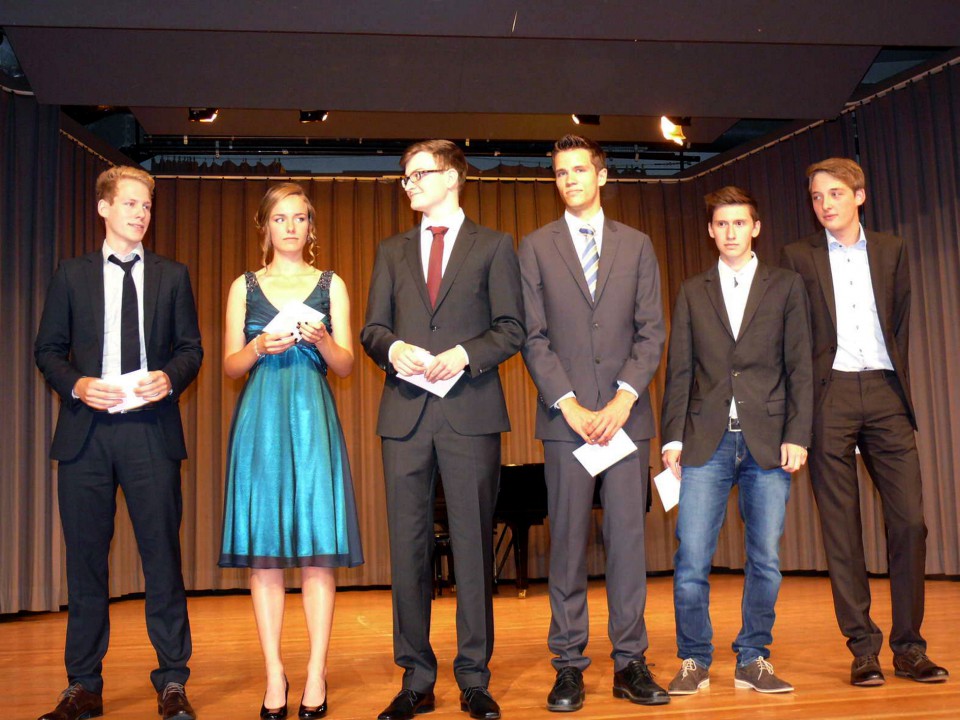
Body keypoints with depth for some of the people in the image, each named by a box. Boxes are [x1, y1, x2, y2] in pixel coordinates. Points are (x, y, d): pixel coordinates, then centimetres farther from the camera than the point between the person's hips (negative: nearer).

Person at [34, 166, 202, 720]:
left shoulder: (172, 275, 11)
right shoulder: (73, 275, 11)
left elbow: (191, 348, 10)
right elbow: (48, 349, 10)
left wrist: (170, 378, -11)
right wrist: (76, 385, -9)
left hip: (152, 430, -1)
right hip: (85, 431, 1)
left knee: (163, 557, 0)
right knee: (85, 560, 6)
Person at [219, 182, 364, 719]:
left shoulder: (331, 284, 12)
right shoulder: (245, 286, 13)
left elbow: (345, 364, 7)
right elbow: (231, 365, 9)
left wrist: (321, 339, -12)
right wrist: (260, 346, -10)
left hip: (313, 416, -1)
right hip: (260, 419, 1)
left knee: (317, 547, -4)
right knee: (263, 550, -1)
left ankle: (317, 674, 3)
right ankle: (274, 674, 6)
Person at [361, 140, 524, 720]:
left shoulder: (493, 246, 9)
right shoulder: (392, 252, 19)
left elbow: (512, 328, 2)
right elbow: (373, 328, 13)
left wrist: (465, 355, -14)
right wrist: (394, 347, -9)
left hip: (471, 411, -3)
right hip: (406, 412, 3)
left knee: (474, 545, 1)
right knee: (408, 546, 4)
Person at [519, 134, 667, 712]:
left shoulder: (637, 245, 12)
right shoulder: (536, 247, 9)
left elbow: (652, 331, 5)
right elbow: (534, 336, 2)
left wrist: (624, 398, -8)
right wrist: (570, 404, -8)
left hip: (626, 410, 1)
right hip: (566, 413, -1)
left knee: (628, 533, 1)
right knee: (569, 538, 1)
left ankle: (630, 662, 8)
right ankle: (569, 664, 8)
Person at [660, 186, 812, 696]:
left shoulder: (786, 286, 10)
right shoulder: (692, 292, 13)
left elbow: (799, 367, 4)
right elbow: (679, 370, 9)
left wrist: (797, 435, -5)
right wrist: (673, 436, 0)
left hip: (768, 441, 0)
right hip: (707, 442, 1)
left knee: (765, 560, 3)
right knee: (691, 559, -4)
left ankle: (753, 661, 17)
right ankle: (694, 661, 11)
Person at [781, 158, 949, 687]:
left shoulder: (891, 250, 14)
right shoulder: (799, 256, 7)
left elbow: (901, 321, 17)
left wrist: (898, 381, 8)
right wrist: (802, 400, 0)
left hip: (885, 393, 2)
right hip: (830, 395, -2)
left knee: (909, 519, -4)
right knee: (841, 527, 0)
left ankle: (908, 647, 7)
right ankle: (863, 648, 8)